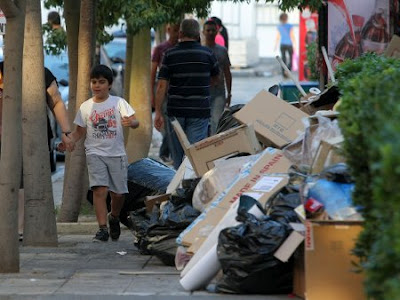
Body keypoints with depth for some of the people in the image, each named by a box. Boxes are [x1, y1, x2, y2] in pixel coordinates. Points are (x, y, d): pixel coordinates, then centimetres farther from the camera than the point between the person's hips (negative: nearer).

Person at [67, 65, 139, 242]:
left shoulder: (118, 103, 0)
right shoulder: (86, 107, 5)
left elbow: (135, 122, -6)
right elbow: (80, 131, 9)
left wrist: (131, 122, -30)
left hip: (117, 153, 0)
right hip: (95, 153, 0)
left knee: (118, 193, 5)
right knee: (100, 189, -16)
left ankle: (114, 218, 36)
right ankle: (103, 229, -15)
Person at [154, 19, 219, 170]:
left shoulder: (170, 54, -1)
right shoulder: (207, 54, 0)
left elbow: (162, 85, -6)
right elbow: (215, 77, 17)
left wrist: (158, 112, -3)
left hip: (176, 111, 2)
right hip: (199, 112, -2)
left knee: (177, 154, 15)